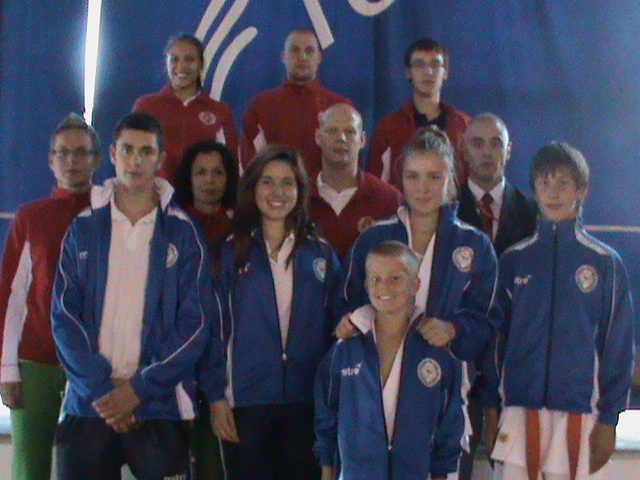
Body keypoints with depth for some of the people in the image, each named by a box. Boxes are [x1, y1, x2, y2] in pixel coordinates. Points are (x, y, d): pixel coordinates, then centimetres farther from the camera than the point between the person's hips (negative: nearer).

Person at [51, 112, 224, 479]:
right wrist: (102, 387, -10)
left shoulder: (182, 232, 3)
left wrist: (140, 387, -10)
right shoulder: (84, 228, 7)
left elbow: (196, 322, -2)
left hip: (162, 406, -1)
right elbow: (64, 315, 2)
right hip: (88, 405, 1)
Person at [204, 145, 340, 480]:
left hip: (307, 402, 1)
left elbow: (334, 328, 10)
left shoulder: (321, 255, 8)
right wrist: (216, 397, -5)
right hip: (245, 401, -1)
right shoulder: (231, 254, 3)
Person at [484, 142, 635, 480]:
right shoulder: (513, 259, 7)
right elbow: (496, 336, 10)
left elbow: (618, 345, 3)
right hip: (517, 407, 1)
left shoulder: (605, 262, 2)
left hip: (578, 411, -1)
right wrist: (491, 408, 6)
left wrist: (609, 417, -1)